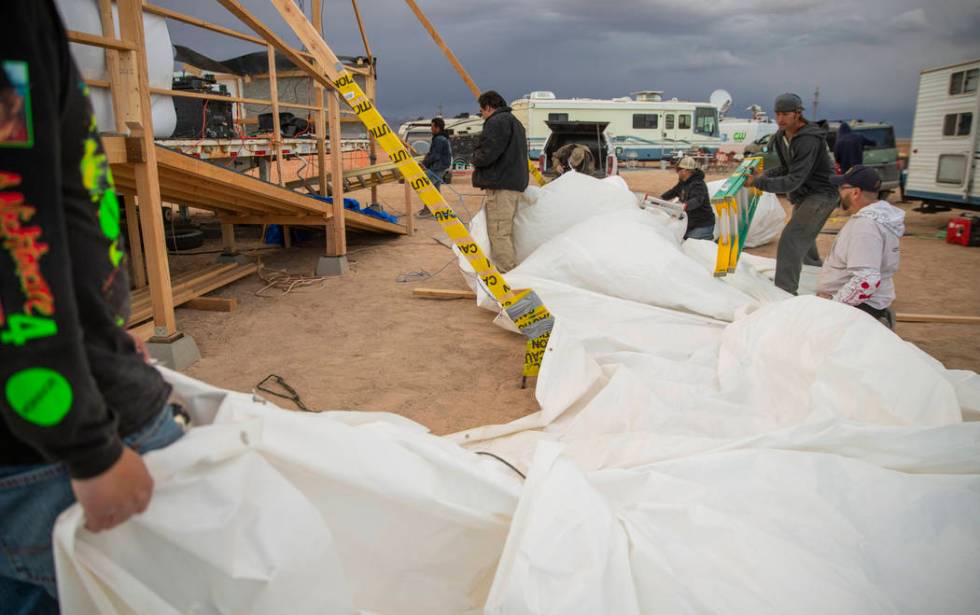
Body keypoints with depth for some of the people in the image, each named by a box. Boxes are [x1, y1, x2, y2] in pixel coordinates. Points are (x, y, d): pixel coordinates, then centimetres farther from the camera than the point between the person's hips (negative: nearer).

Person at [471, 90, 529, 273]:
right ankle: (510, 275, 23)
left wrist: (475, 157, 3)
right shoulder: (514, 121, 23)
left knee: (498, 233, -9)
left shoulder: (497, 122, -11)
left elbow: (486, 155, -20)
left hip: (500, 185, -11)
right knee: (506, 232, 17)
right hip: (514, 182, 11)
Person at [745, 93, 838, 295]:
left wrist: (758, 183, -34)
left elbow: (794, 180, -31)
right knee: (803, 241, 25)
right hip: (803, 195, 10)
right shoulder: (782, 136, 0)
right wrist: (763, 175, -9)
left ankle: (785, 291, -18)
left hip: (821, 195, -10)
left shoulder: (809, 140, -28)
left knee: (791, 240, -20)